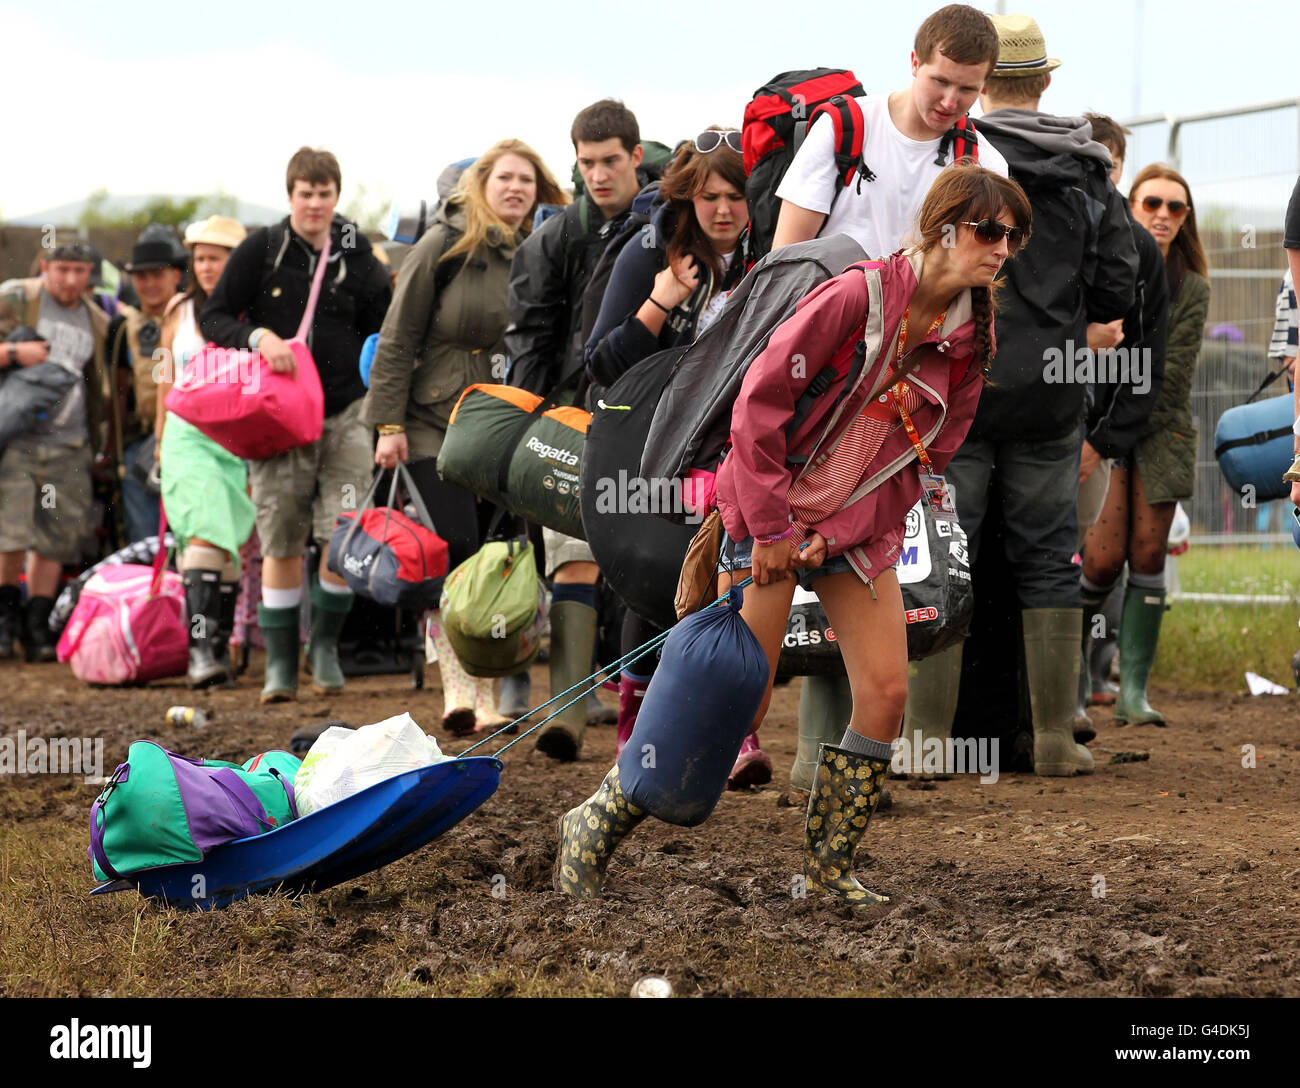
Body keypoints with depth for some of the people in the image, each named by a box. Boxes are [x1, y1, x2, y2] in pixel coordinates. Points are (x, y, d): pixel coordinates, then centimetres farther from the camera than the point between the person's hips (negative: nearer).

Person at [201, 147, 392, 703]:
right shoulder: (259, 251, 0)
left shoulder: (358, 260, 5)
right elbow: (213, 318, 0)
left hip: (345, 413, 1)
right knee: (281, 545, 1)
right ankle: (279, 661, 11)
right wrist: (258, 336, -18)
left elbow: (383, 338, 9)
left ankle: (325, 643, 12)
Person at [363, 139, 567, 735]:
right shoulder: (445, 246, -3)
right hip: (438, 424, -4)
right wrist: (389, 423, -8)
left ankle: (488, 697, 11)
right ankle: (457, 689, -10)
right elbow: (398, 338, -3)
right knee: (456, 551, -15)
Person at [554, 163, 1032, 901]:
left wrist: (839, 535, -8)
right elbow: (760, 401, -16)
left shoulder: (974, 338, 0)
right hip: (776, 516, -6)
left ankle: (829, 865, 11)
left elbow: (928, 454, 2)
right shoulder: (859, 295, -19)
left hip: (861, 529, 6)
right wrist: (769, 528, -15)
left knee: (887, 694, -5)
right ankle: (593, 828, 8)